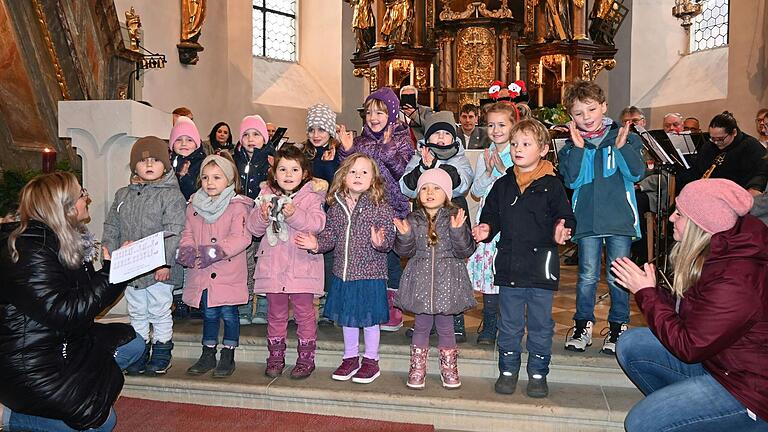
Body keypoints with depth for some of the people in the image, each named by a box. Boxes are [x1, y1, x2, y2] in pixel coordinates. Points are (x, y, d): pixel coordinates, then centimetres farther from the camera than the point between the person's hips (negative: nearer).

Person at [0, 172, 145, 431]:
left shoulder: (65, 241, 4)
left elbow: (89, 297, 7)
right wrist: (110, 272, -22)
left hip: (63, 341, 9)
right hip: (29, 365, -9)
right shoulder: (29, 252, -24)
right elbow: (66, 313, -29)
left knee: (132, 344, 8)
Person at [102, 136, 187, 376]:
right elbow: (112, 228, 12)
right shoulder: (123, 195, 9)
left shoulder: (171, 195, -10)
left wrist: (165, 262, -22)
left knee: (160, 313, 7)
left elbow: (173, 232, -16)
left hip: (158, 269, -5)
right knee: (137, 314, 17)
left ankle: (161, 356, 22)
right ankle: (139, 355, 31)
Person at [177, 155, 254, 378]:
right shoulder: (194, 206, 9)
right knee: (209, 313, 14)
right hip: (201, 273, 4)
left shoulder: (238, 206, -8)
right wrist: (187, 250, -11)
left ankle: (228, 356, 18)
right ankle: (208, 354, 28)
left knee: (228, 313, 3)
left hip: (228, 273, -4)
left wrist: (215, 251, -25)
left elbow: (241, 237, -17)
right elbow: (187, 233, 11)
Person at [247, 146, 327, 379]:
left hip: (302, 266, -3)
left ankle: (306, 358, 17)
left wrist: (294, 214, -28)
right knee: (276, 314, 13)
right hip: (273, 266, 3)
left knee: (304, 312, 5)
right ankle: (275, 358, 26)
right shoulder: (267, 195, 7)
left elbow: (317, 223, -16)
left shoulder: (311, 196, -2)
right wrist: (262, 215, -16)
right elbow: (254, 228, 4)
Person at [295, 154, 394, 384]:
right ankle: (350, 358, 34)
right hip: (342, 274, 5)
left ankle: (371, 360, 26)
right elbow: (330, 235, 7)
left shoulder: (380, 207, -10)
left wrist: (380, 242, -34)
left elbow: (388, 239, -13)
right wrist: (316, 243, -10)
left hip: (370, 273, -4)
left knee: (369, 319, 8)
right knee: (347, 318, 17)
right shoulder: (336, 206, 2)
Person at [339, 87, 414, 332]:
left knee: (389, 253, -2)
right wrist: (346, 150, -5)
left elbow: (403, 171, -13)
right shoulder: (361, 141, 11)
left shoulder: (401, 140, 0)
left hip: (391, 207, -4)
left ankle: (393, 306, 12)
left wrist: (387, 147, -21)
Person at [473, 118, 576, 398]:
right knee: (510, 325, 13)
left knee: (541, 325, 9)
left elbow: (565, 217, -2)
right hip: (508, 266, 3)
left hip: (541, 265, -2)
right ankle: (508, 370, 27)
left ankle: (538, 373, 25)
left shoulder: (551, 185, -2)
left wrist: (561, 230, -23)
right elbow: (492, 215, 14)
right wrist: (486, 229, -6)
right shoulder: (502, 185, 8)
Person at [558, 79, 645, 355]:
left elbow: (636, 173, -9)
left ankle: (618, 326, 22)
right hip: (586, 220, 1)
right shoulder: (571, 147, 4)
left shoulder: (626, 138, 3)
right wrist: (578, 148, -17)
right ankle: (583, 325, 20)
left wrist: (622, 147, -20)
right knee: (587, 276, 7)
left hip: (620, 218, 0)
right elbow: (571, 180, -10)